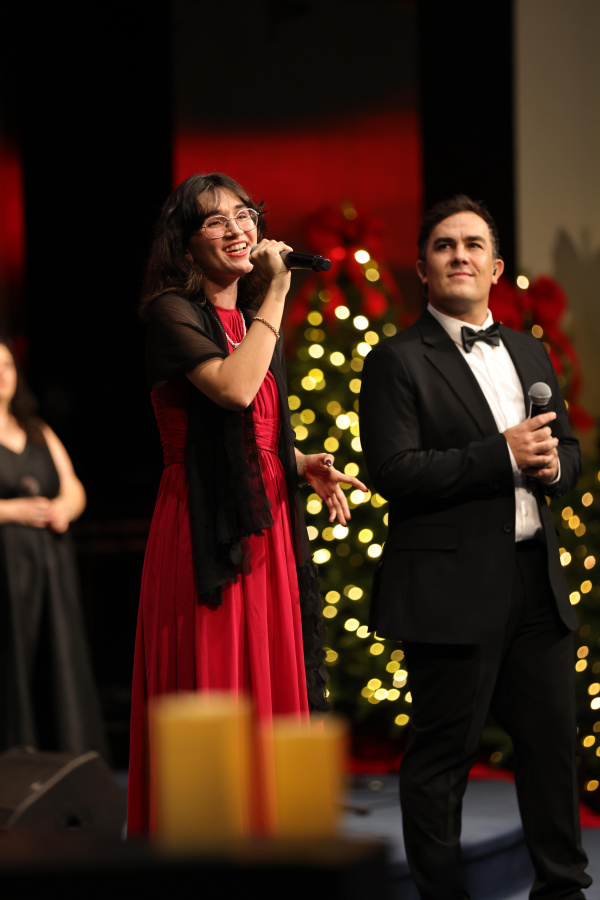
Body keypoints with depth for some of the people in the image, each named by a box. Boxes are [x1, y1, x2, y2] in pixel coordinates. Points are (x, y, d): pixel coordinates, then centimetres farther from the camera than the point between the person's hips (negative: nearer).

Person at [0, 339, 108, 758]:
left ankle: (69, 757, 1)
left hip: (52, 563, 6)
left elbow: (75, 490, 18)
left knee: (60, 662, 0)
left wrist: (63, 508, -4)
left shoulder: (38, 433, 21)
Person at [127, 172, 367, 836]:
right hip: (204, 530, -7)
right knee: (208, 692, -5)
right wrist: (274, 297, -14)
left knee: (268, 687, 8)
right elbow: (234, 388, -24)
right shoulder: (173, 313, -7)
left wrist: (305, 464, 6)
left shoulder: (255, 320, 17)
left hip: (267, 528, 7)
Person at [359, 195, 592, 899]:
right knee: (443, 753, 1)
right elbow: (393, 472, -15)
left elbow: (566, 449, 24)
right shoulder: (398, 360, -5)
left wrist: (552, 465, -1)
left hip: (537, 578, 7)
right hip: (453, 587, -6)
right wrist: (503, 457, -18)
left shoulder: (530, 353, 18)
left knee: (553, 737, 12)